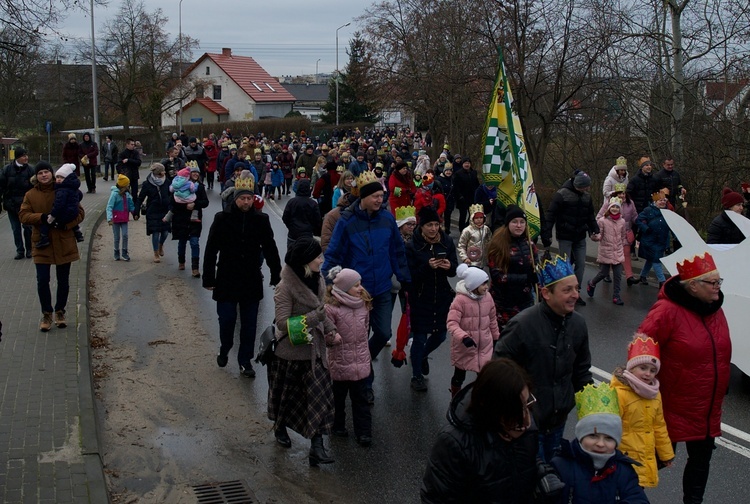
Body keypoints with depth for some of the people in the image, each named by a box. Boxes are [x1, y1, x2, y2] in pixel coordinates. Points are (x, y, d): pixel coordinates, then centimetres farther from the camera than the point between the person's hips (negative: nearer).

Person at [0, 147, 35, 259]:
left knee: (27, 227, 1)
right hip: (11, 204, 2)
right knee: (16, 229, 8)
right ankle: (20, 250, 17)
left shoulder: (30, 170, -5)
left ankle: (29, 249, 16)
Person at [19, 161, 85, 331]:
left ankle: (60, 311, 28)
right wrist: (42, 217, -21)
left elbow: (80, 213, 0)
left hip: (64, 243, 0)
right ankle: (46, 314, 13)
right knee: (42, 281, -3)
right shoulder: (30, 195, 3)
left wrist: (66, 223, -17)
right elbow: (23, 215, -4)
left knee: (63, 280, 9)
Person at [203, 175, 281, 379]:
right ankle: (224, 350, 33)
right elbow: (211, 250, -4)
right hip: (227, 280, -1)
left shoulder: (261, 220, -3)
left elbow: (270, 249, 4)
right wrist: (209, 278, -5)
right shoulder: (222, 219, -7)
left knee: (249, 323, 6)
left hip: (252, 281, 1)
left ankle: (245, 361, 19)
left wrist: (276, 276, 4)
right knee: (227, 319, 4)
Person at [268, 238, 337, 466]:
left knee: (320, 396, -2)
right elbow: (283, 323, -24)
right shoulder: (286, 287, -22)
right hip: (290, 352, -5)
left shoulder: (318, 280, 0)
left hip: (314, 350, 5)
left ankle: (317, 448, 0)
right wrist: (314, 317, -30)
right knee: (287, 394, 16)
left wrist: (330, 329, 0)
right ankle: (280, 428, 45)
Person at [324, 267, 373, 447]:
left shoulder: (363, 305, 2)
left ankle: (364, 432, 12)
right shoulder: (331, 307, -17)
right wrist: (332, 338, -34)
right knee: (338, 396, 15)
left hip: (361, 361, 4)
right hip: (340, 362, -4)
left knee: (360, 398, 7)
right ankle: (337, 426, 33)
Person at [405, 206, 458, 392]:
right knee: (420, 336, 2)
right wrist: (427, 266, -29)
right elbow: (410, 275, -13)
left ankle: (422, 355, 45)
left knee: (440, 334, 13)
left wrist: (449, 267, -23)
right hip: (420, 298, -4)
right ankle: (417, 376, 19)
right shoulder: (412, 246, -12)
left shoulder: (447, 242, -1)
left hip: (442, 295, 4)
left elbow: (454, 271, 1)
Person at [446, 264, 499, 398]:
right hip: (464, 347, -4)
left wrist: (496, 337, 18)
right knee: (459, 376, 15)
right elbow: (451, 323, -25)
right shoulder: (460, 299, -22)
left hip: (484, 346, 4)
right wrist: (463, 337, -39)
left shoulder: (487, 297, -3)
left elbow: (492, 319, 11)